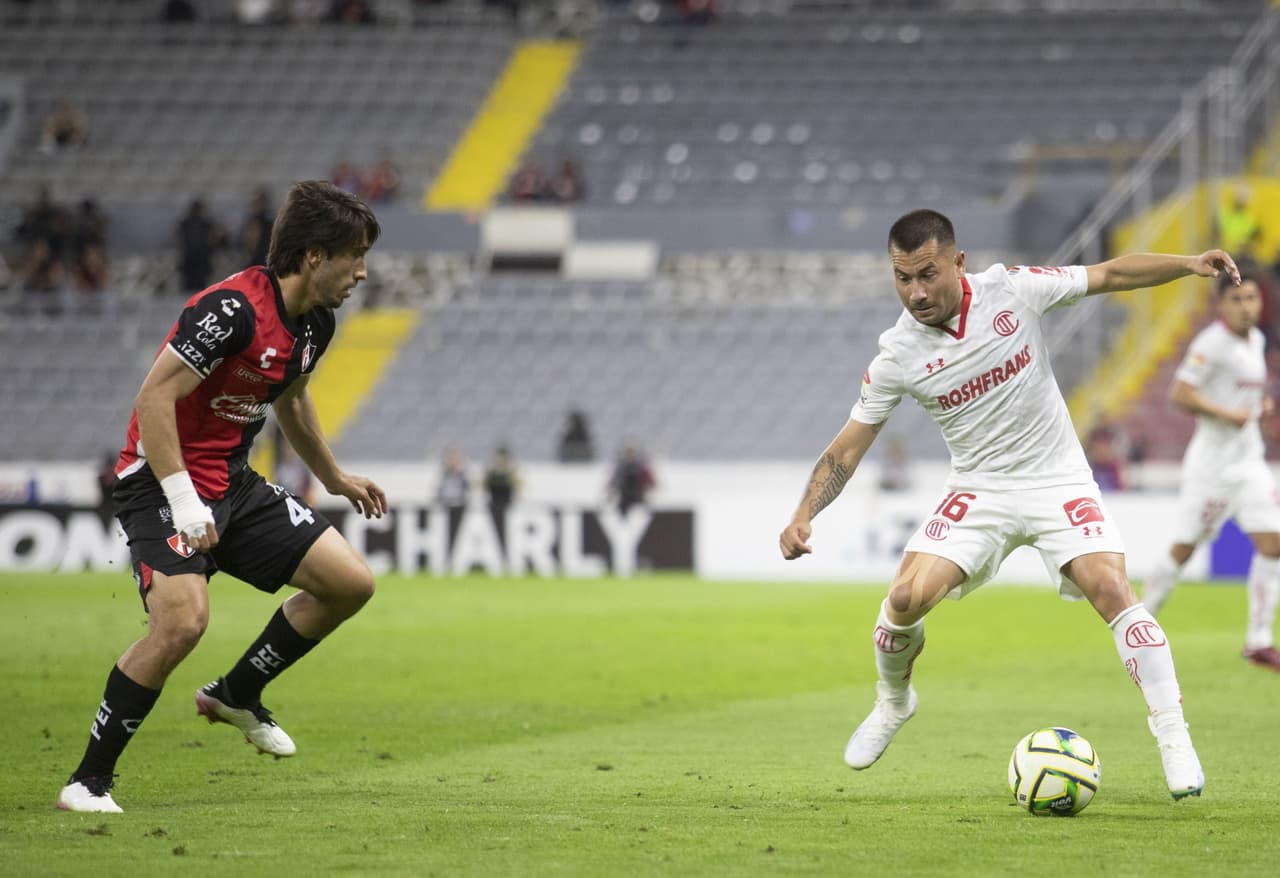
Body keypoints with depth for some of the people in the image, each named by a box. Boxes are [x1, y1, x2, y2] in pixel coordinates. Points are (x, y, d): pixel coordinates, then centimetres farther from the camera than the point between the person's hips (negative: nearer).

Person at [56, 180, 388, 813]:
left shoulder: (314, 322, 6)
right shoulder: (234, 308, -23)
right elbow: (155, 396, -26)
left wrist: (333, 477, 37)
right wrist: (182, 499, -31)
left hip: (233, 484, 9)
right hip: (163, 481, -9)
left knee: (350, 583, 3)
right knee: (184, 619, -29)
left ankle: (236, 695, 22)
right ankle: (89, 780, -15)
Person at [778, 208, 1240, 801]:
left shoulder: (1012, 289, -14)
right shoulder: (898, 355, -12)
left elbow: (1111, 274, -2)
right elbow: (849, 446, -5)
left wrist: (1189, 264, -15)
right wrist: (803, 518, -17)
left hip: (1058, 480, -1)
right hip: (979, 490, 1)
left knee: (1111, 588, -21)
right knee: (907, 597, -16)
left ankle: (1174, 741, -14)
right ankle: (893, 703, 17)